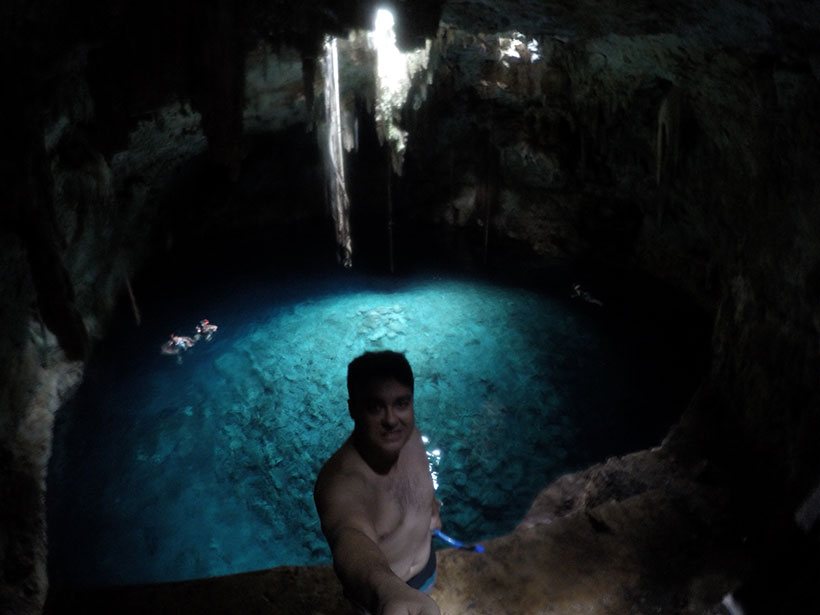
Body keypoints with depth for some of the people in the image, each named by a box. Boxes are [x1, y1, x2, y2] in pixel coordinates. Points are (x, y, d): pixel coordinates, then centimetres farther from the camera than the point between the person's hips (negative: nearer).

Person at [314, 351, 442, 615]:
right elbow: (351, 541, -65)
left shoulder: (409, 436, -20)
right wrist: (389, 591, -83)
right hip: (376, 592, -5)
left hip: (426, 566, 5)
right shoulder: (340, 481, -43)